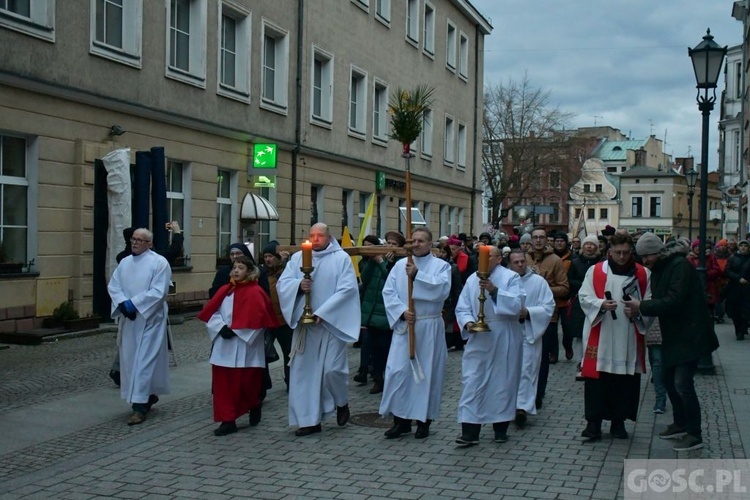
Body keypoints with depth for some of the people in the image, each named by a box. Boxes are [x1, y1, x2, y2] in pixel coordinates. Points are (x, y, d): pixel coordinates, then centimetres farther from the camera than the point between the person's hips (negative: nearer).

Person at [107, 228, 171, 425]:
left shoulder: (159, 262, -9)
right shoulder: (125, 262, 10)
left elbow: (159, 291, -17)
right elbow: (113, 286, 6)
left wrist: (134, 303, -19)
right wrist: (123, 303, -12)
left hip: (149, 319, -7)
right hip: (128, 319, 7)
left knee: (144, 361, -8)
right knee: (130, 359, 12)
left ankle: (140, 406, -7)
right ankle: (149, 396, 29)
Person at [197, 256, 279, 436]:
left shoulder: (255, 292, -6)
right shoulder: (225, 290, 10)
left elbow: (257, 319, -14)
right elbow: (210, 312, 5)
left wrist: (236, 332, -15)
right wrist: (221, 327, -11)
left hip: (244, 348, -5)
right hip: (224, 346, 5)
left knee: (245, 383, -1)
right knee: (223, 384, 1)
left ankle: (255, 405, 30)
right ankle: (228, 420, 7)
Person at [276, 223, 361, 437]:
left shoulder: (341, 258, 0)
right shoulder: (297, 258, 10)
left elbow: (347, 289, -9)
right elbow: (282, 283, 4)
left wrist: (322, 313, -16)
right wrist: (298, 284, -19)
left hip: (331, 323, -3)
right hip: (304, 323, 4)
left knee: (332, 368, -8)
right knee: (304, 370, 4)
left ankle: (342, 403, 22)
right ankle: (310, 419, 13)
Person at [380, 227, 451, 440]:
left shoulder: (441, 265, 1)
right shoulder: (400, 265, 9)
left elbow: (442, 289, -17)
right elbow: (388, 292, 1)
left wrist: (417, 275, -20)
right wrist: (402, 311, -12)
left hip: (430, 327, -2)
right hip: (403, 324, 2)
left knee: (427, 372, 3)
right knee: (398, 370, -2)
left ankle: (424, 420, 14)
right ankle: (401, 419, 9)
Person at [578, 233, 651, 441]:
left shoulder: (643, 274, 6)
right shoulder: (595, 271, 2)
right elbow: (584, 297, -1)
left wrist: (637, 311, -14)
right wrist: (601, 304, -19)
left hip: (629, 340, 2)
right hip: (600, 339, -1)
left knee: (625, 380, 6)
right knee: (596, 379, -3)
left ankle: (618, 421, 19)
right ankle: (594, 422, 5)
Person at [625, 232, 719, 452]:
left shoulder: (680, 266, -17)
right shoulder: (659, 270, 12)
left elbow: (673, 301, -26)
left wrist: (642, 307, -22)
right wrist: (640, 308, -7)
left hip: (689, 335, -10)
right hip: (673, 335, 10)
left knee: (682, 383, -12)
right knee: (669, 379, 16)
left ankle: (695, 435, 0)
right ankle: (680, 424, 31)